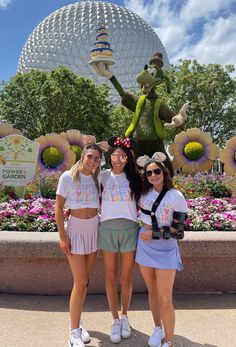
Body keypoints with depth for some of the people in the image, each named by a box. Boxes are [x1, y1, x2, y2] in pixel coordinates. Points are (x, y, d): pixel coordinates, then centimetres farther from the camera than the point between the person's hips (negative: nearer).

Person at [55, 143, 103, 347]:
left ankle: (77, 321, 31)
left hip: (94, 230, 5)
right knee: (80, 282, -2)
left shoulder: (97, 179, 3)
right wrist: (63, 237, -12)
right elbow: (58, 209, -10)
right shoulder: (68, 177, -10)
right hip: (75, 230, -4)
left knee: (85, 281, 13)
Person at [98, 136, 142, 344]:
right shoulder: (103, 176, 2)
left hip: (129, 229, 0)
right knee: (110, 278, 10)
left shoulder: (134, 178, 2)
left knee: (126, 279, 11)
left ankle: (124, 316, 36)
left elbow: (140, 203, 7)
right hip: (107, 229, 0)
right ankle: (115, 320, 30)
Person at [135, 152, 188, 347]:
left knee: (165, 300, 1)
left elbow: (178, 230, -11)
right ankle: (158, 328, 40)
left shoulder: (176, 197, -13)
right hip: (145, 246, 4)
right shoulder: (144, 192, -2)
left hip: (165, 250, -4)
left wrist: (154, 233, -16)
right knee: (152, 292, 18)